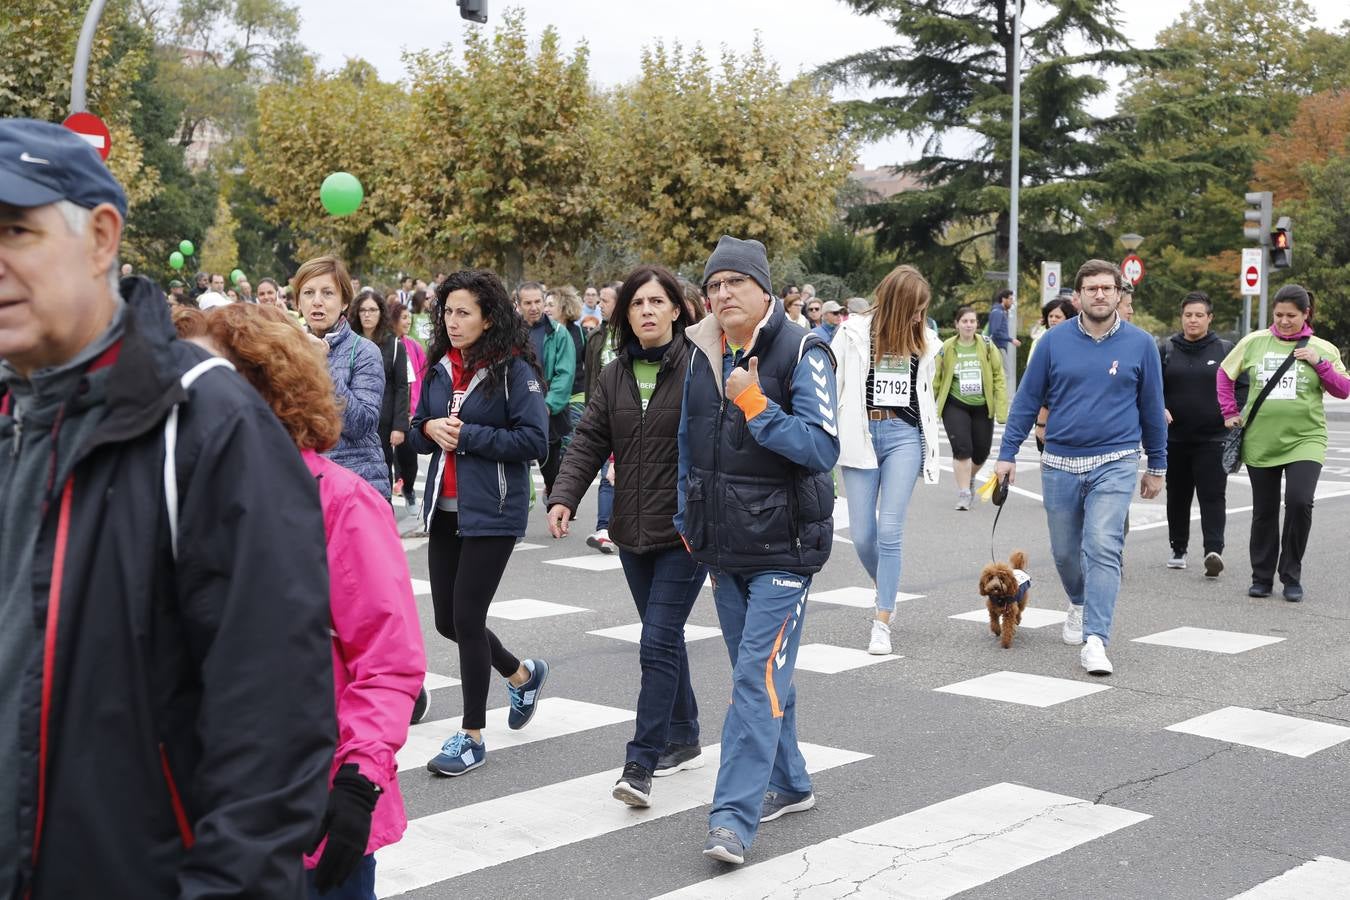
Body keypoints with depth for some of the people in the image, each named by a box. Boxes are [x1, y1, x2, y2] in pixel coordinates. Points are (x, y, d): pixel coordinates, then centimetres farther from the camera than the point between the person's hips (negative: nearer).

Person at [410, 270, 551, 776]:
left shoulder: (513, 370, -10)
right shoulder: (439, 368, 9)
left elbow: (534, 440, -16)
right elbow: (415, 433, 16)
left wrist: (466, 436, -17)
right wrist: (430, 429, -7)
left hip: (492, 513, -7)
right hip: (444, 508, 7)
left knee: (466, 617, -6)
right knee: (447, 619, 11)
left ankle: (472, 736, 9)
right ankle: (522, 675, 38)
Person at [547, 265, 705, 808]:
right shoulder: (615, 377, 9)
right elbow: (589, 442, 5)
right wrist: (564, 497, -10)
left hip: (686, 533, -6)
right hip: (634, 533, 6)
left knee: (658, 643, -10)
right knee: (665, 637, 17)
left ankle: (640, 764, -6)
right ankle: (683, 741, 31)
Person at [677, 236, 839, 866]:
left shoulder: (802, 354, -12)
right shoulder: (701, 357, 6)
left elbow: (822, 447, -20)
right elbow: (687, 443, 17)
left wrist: (755, 406, -26)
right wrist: (688, 523, 18)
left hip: (782, 548, -6)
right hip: (724, 548, 7)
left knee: (759, 678, -11)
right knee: (760, 673, 16)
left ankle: (733, 817, -12)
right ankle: (788, 784, 32)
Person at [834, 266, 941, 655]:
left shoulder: (922, 341, 9)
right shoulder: (854, 333, -2)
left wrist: (931, 452, 17)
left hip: (904, 436, 1)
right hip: (861, 435, -1)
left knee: (890, 531, -6)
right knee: (862, 535, 1)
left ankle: (882, 623, 0)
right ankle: (883, 588, 33)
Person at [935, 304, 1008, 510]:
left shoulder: (987, 346, -2)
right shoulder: (946, 349, -4)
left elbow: (998, 377, -1)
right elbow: (935, 380, 2)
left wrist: (1002, 409, -6)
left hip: (982, 406, 2)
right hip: (955, 406, -2)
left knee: (981, 451, 9)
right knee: (962, 448, -15)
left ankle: (969, 477, 41)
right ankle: (963, 493, -3)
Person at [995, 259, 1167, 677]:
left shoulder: (1140, 344, 0)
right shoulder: (1055, 341, 0)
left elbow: (1152, 407, 8)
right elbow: (1027, 400, 5)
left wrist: (1157, 466, 11)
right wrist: (1007, 454, 1)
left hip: (1115, 465, -2)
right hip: (1060, 465, 2)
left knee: (1103, 547, -16)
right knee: (1065, 551, 13)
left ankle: (1095, 640, -16)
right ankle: (1080, 605, 42)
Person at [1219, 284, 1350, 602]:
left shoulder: (1322, 349, 3)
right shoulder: (1254, 342, 4)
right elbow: (1224, 374, 15)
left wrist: (1320, 363, -11)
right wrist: (1230, 413, 8)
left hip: (1304, 441, -2)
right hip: (1260, 441, 2)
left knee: (1299, 502, -17)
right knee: (1264, 511, 9)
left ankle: (1291, 576, 0)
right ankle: (1262, 577, 23)